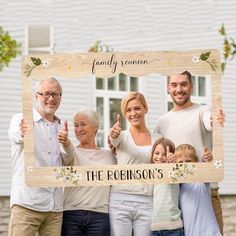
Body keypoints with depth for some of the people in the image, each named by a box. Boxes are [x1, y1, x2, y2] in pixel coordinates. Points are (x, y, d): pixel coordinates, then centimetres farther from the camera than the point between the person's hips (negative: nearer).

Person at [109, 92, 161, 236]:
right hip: (120, 201, -2)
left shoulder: (157, 140, 12)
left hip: (147, 202, 2)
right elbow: (114, 141, -18)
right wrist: (114, 135, -42)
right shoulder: (122, 136, 6)